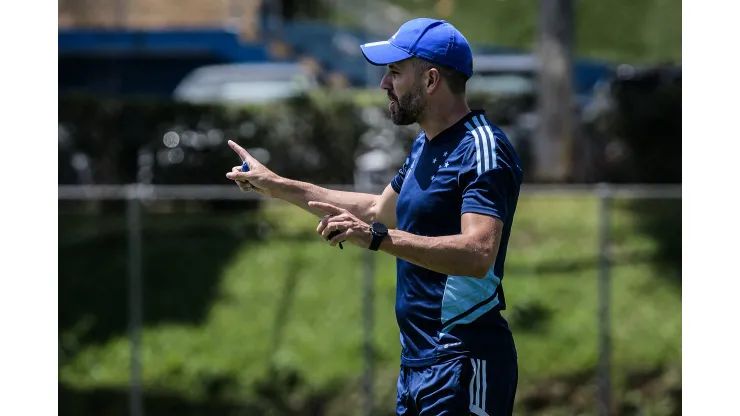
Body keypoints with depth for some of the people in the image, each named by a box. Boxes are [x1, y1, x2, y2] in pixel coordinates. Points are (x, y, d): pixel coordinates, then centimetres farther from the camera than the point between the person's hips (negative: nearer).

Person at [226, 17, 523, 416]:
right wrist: (276, 185, 34)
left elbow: (478, 254, -28)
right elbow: (380, 210, 33)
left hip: (464, 367, -10)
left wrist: (376, 237, -35)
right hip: (415, 364, 10)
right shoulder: (424, 146, 17)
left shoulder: (484, 150, -15)